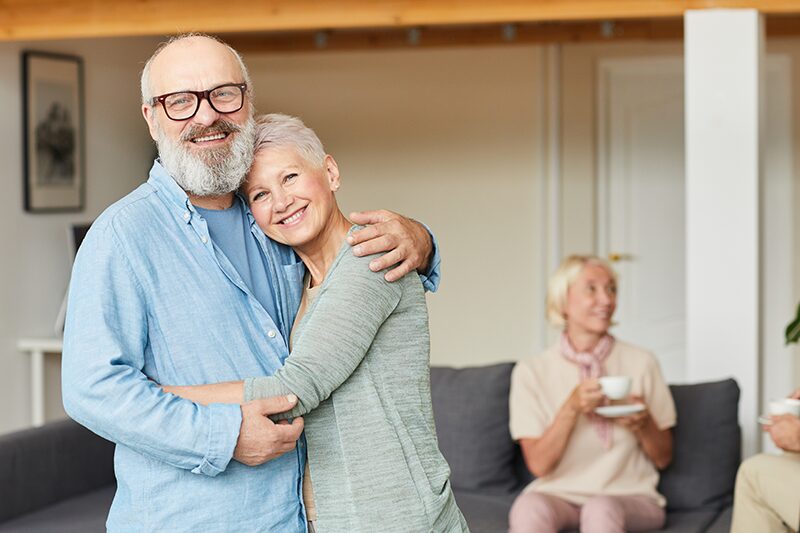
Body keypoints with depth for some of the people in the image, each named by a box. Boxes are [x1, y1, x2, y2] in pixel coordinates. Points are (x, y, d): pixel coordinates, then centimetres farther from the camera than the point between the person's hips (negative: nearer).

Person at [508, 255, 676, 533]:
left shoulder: (641, 364, 3)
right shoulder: (531, 372, 1)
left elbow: (663, 458, 9)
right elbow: (539, 464, -3)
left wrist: (643, 424, -13)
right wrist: (571, 408, -18)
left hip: (630, 496, 1)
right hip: (558, 494, 0)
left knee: (601, 509, -35)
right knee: (528, 507, -35)